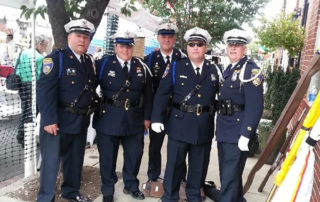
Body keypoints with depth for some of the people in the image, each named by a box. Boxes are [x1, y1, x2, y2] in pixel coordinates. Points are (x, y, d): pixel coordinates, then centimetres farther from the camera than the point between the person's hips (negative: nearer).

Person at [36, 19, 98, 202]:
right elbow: (45, 89, -19)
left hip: (81, 120, 7)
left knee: (75, 159, 19)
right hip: (58, 120, -7)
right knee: (51, 161, 3)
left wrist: (95, 104, 6)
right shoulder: (56, 58, -11)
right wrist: (49, 119, -24)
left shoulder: (89, 61, 11)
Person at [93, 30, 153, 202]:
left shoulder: (141, 67, 5)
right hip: (109, 117, -3)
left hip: (134, 118, 3)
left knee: (134, 154, 14)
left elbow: (148, 94, 7)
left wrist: (147, 116, 5)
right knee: (108, 156, 9)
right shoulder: (103, 64, -3)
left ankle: (131, 186, 36)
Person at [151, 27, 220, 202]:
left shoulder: (214, 70, 7)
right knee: (174, 163, 8)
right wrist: (156, 118, -12)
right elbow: (162, 93, -5)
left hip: (204, 126, 3)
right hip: (180, 124, -2)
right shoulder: (176, 67, 0)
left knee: (199, 165, 15)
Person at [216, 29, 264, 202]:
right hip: (223, 130, 9)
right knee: (225, 173, 20)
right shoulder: (228, 70, 14)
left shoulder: (251, 70, -12)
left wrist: (245, 135, -23)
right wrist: (219, 126, 15)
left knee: (230, 175, -1)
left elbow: (255, 106, -20)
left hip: (238, 131, -9)